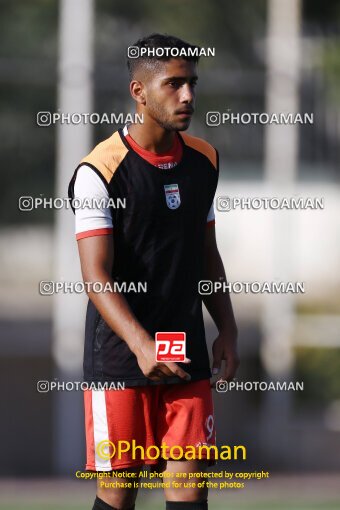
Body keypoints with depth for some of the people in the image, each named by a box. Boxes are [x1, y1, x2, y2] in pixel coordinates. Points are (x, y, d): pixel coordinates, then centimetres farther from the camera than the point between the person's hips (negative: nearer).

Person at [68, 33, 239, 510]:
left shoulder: (204, 161, 8)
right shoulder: (100, 171, -12)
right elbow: (97, 275, -18)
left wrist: (227, 329, 10)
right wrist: (141, 344, -30)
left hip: (188, 358, 5)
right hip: (119, 361, -5)